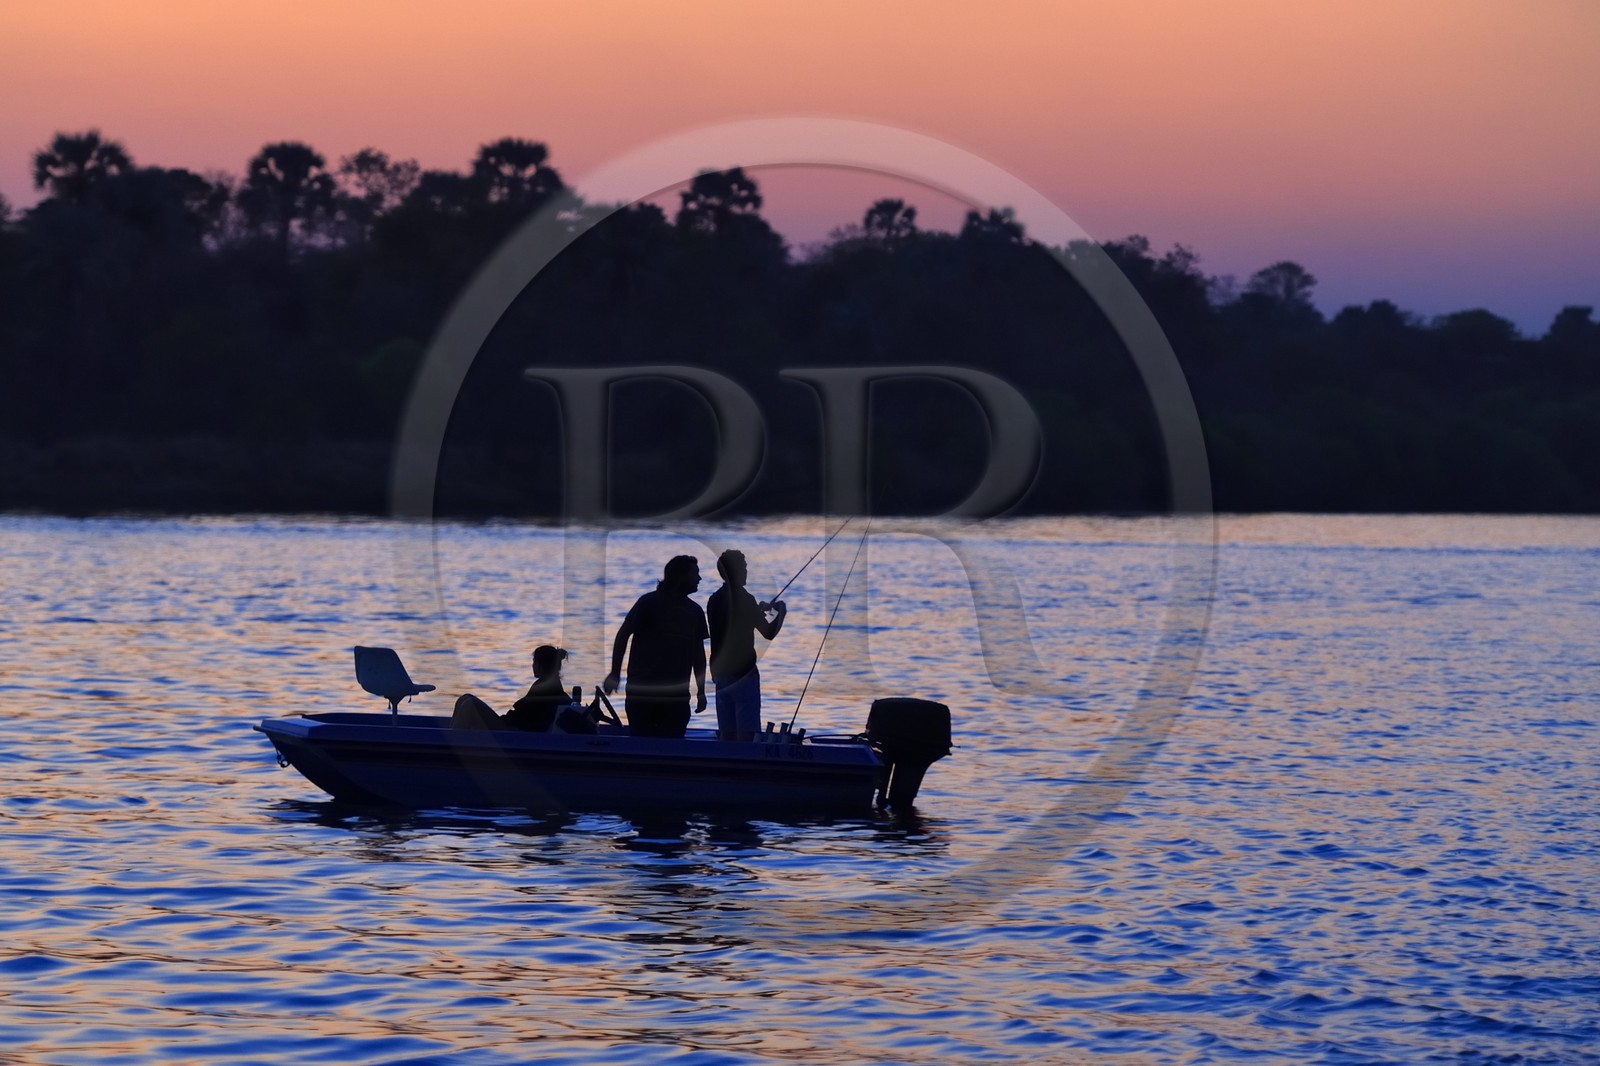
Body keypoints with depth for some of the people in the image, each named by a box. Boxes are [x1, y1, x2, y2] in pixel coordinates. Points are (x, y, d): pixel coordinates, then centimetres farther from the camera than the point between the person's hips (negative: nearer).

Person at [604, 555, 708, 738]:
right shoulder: (650, 602, -1)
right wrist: (615, 674, -8)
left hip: (677, 694, 4)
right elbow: (623, 636, -1)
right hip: (643, 688, -4)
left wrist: (701, 691, 16)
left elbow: (698, 652, 18)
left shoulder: (694, 611, 14)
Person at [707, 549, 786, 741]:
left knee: (726, 733, 9)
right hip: (743, 673, -7)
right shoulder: (743, 599, -12)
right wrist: (781, 613, 6)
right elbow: (769, 633, -10)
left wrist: (759, 610, 26)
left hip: (721, 673, 7)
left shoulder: (714, 600, 9)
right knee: (747, 732, -7)